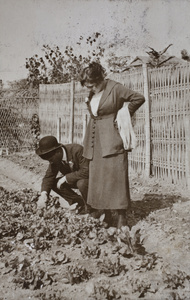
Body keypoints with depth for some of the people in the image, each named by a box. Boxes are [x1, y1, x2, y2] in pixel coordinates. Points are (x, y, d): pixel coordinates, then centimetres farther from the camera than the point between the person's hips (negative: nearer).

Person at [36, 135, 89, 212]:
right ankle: (80, 202, 2)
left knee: (81, 183, -38)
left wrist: (66, 178, -34)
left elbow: (86, 172, -38)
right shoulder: (55, 158, -11)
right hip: (73, 178, 7)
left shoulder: (77, 150, -32)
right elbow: (48, 177, -8)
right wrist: (43, 194, -26)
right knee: (54, 183, -9)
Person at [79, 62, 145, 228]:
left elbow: (139, 98, -4)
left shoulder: (115, 88, -9)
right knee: (97, 178, 7)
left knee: (115, 176, -6)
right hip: (95, 142, 7)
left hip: (112, 139, -7)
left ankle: (121, 218, 3)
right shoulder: (92, 94, 12)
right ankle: (106, 216, 18)